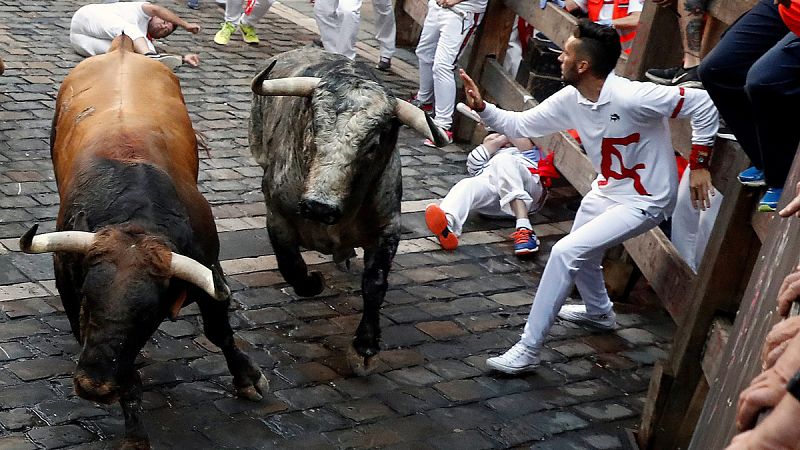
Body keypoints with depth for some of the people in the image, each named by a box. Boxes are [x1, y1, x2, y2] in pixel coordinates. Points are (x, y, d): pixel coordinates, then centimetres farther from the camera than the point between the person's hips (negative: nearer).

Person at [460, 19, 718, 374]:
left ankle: (528, 350, -9)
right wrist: (482, 108, -14)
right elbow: (519, 125, 2)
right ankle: (599, 311, 61)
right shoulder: (570, 100, -9)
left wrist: (699, 164, -19)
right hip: (605, 191, 8)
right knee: (581, 253, 28)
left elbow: (703, 105, -24)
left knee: (565, 253, -18)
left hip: (643, 202, -8)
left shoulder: (632, 98, -31)